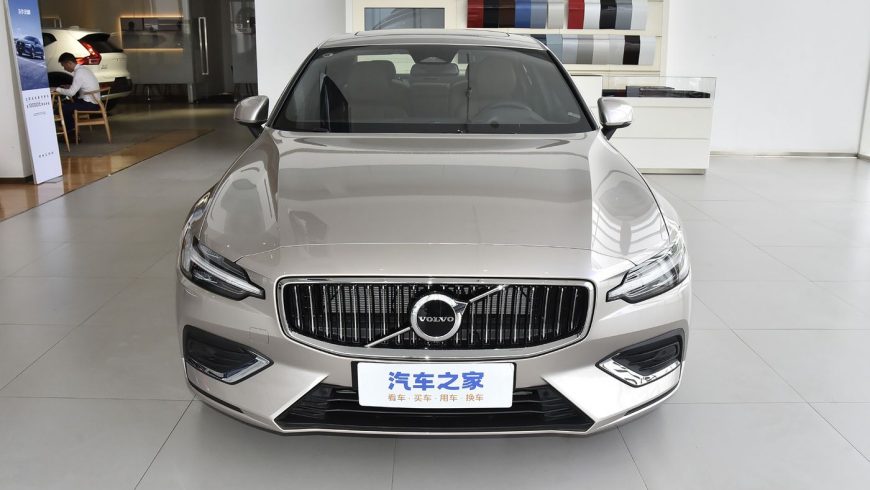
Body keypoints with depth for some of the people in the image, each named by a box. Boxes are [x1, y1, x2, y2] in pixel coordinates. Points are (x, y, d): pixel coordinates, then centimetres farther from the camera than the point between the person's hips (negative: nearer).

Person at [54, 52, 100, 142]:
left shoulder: (79, 72, -17)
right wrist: (63, 89, 10)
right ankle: (71, 129, 17)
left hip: (90, 104, -9)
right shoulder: (81, 69, 12)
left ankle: (70, 132, 10)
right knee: (66, 103, 16)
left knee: (63, 107, -6)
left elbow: (71, 92, -18)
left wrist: (58, 89, -4)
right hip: (92, 101, 9)